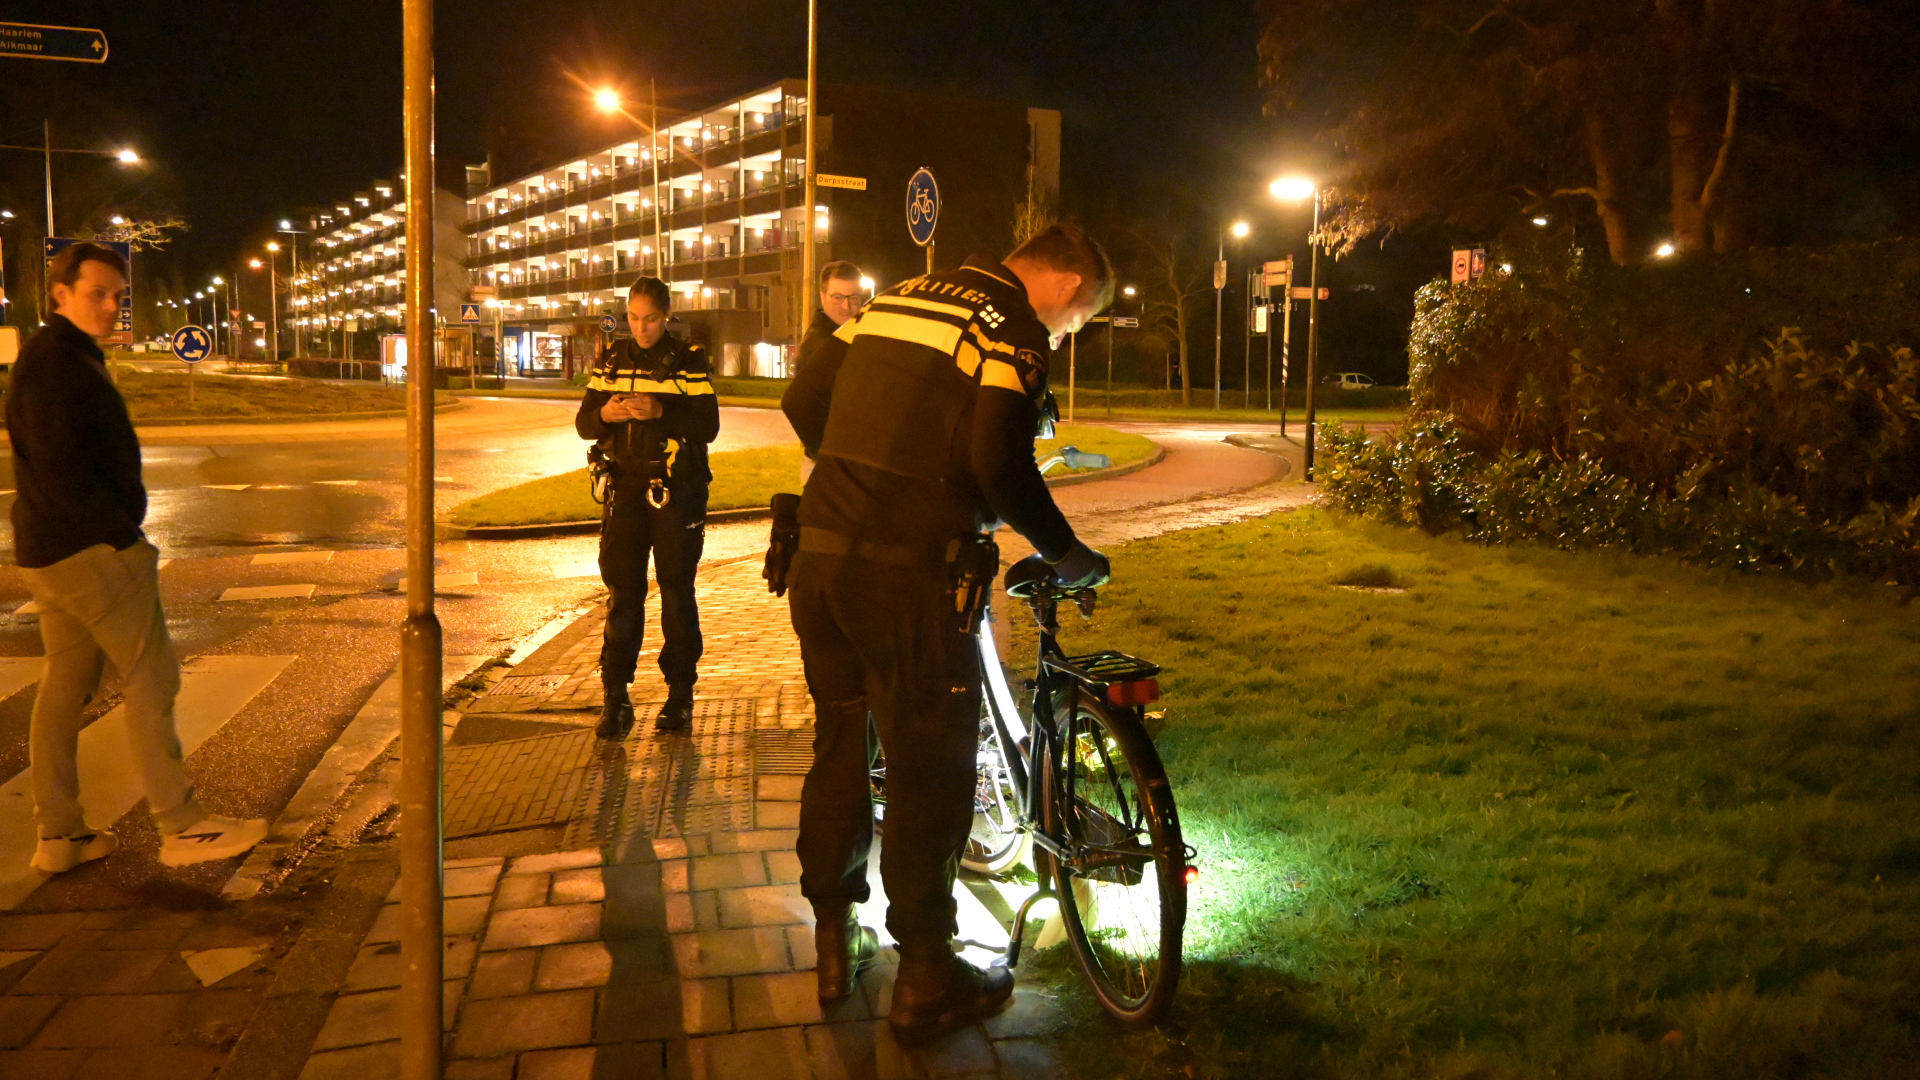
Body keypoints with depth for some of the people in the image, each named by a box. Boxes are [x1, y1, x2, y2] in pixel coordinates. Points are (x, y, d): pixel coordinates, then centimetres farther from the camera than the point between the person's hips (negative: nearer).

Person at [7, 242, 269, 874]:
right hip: (90, 551, -11)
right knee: (151, 680, -6)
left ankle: (59, 835, 19)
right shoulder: (55, 362, -14)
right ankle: (181, 827, -2)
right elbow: (60, 471, -21)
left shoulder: (67, 359, 18)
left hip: (50, 553, 11)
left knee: (65, 686, 12)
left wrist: (124, 532, 13)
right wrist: (124, 536, -17)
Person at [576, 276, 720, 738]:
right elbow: (584, 423, 8)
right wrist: (606, 413, -14)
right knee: (622, 594, 0)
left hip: (676, 490, -3)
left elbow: (708, 426, -10)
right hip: (625, 487, 3)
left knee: (676, 592, 4)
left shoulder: (689, 360, -1)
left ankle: (680, 695, 14)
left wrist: (660, 412, -25)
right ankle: (616, 698, 5)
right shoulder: (611, 360, 10)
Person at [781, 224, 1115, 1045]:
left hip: (821, 553, 8)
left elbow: (804, 401, 17)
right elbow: (1000, 462, -18)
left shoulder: (897, 296, 17)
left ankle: (834, 942, 33)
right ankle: (925, 983, 17)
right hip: (906, 572, -7)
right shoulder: (1012, 327, -6)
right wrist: (1066, 554, -4)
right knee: (927, 768, 5)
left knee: (839, 743, 20)